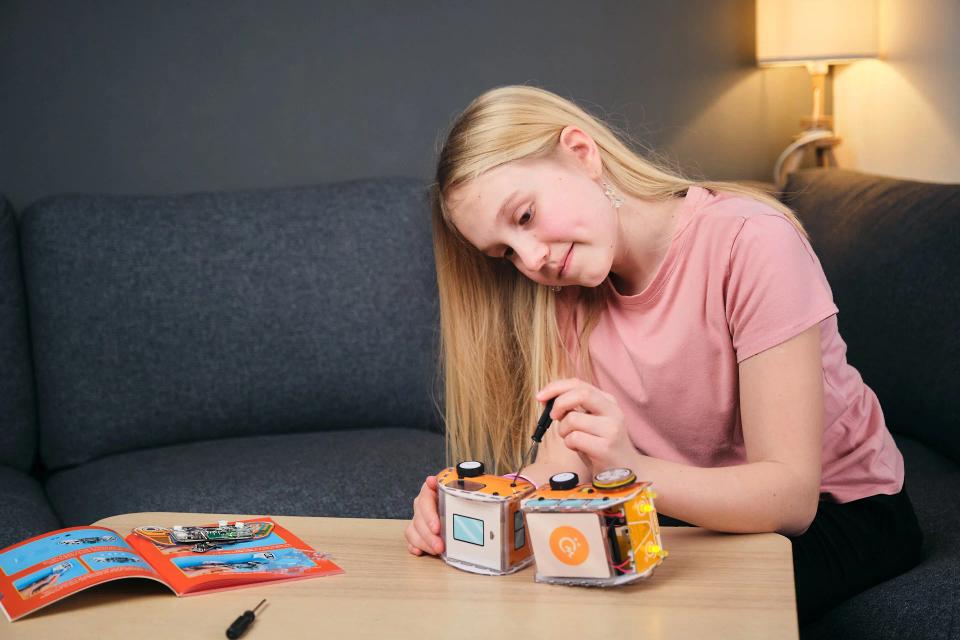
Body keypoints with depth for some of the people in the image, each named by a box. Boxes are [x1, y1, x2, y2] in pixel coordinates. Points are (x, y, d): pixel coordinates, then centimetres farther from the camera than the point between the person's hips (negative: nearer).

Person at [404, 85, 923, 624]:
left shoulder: (751, 242, -25)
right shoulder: (564, 287, -5)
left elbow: (790, 495, -28)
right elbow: (563, 467, -12)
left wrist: (632, 470, -45)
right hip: (682, 510, 5)